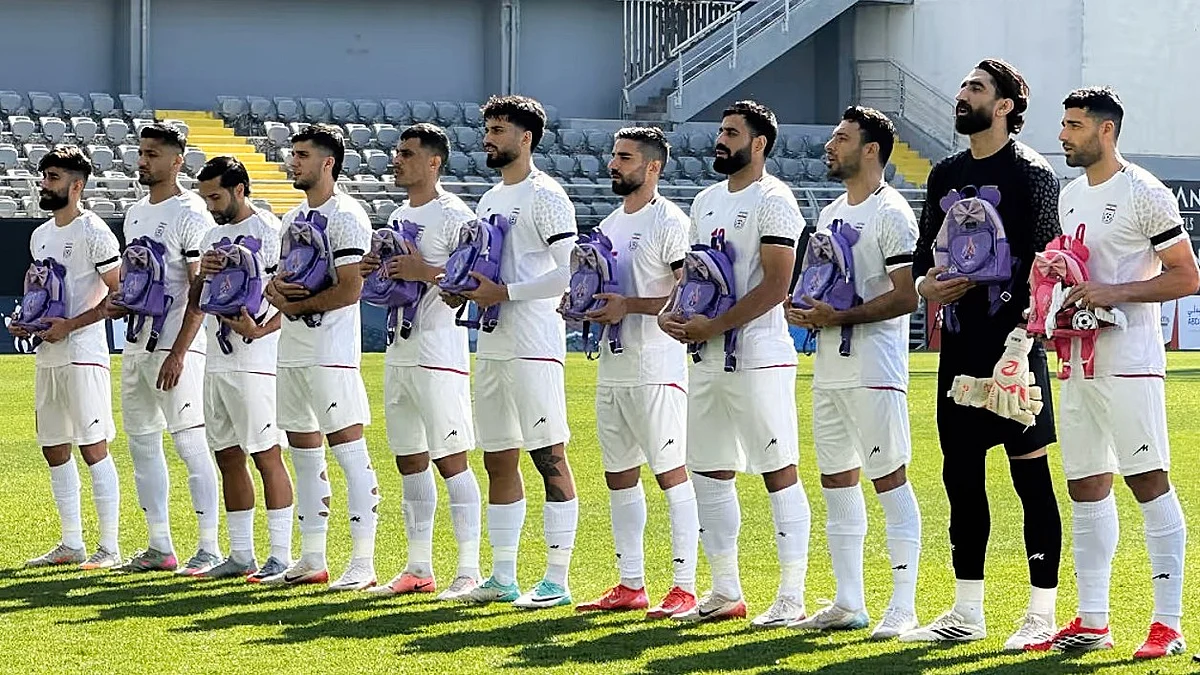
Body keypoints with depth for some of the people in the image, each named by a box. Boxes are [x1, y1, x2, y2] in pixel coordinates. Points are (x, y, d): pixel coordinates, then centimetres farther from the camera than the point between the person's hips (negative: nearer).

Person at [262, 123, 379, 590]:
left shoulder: (346, 216, -10)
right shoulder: (293, 218, 18)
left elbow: (349, 289, -18)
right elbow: (278, 282, 20)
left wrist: (295, 305, -10)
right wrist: (275, 286, -4)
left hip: (331, 352, -10)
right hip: (292, 353, 10)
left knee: (349, 451, -8)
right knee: (304, 454, 12)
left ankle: (363, 562, -8)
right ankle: (312, 560, 19)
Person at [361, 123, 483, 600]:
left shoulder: (453, 215, -9)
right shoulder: (398, 217, 18)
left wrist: (425, 272, -24)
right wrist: (374, 271, 5)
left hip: (439, 354, -9)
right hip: (399, 351, 9)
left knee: (450, 459, -8)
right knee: (410, 460, 11)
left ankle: (469, 569, -6)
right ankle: (419, 567, 18)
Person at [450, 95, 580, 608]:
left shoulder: (544, 196, -9)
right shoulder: (490, 199, 18)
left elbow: (569, 272, -17)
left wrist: (504, 292, -19)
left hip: (533, 348, -10)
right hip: (491, 346, 10)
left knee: (550, 458, -7)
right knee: (498, 461, 12)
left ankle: (557, 580, -6)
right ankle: (503, 577, 18)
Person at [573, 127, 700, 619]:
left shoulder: (669, 222, -10)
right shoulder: (610, 224, 17)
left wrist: (629, 305, -20)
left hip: (656, 370, -9)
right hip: (612, 369, 9)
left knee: (671, 472, -7)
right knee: (619, 475, 11)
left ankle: (684, 587, -6)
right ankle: (630, 585, 18)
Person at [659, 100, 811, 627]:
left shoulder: (773, 200, -10)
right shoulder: (707, 201, 16)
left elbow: (777, 283, -17)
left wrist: (715, 325, -18)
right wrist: (672, 311, 3)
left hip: (759, 358, -9)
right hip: (709, 359, 9)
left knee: (778, 472, -6)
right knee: (709, 472, 11)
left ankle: (792, 596, -4)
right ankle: (725, 590, 20)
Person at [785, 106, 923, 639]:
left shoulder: (891, 213, -10)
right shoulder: (830, 214, 17)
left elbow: (905, 297, -17)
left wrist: (839, 316, -20)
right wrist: (802, 309, 4)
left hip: (875, 371, -9)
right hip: (829, 369, 9)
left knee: (890, 480, -7)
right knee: (836, 480, 10)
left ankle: (902, 607, -6)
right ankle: (848, 603, 17)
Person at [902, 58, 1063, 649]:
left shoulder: (1031, 173, -6)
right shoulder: (946, 174, 15)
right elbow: (924, 250, 21)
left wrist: (1022, 334, -21)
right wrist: (925, 283, -2)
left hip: (1013, 341, -7)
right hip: (959, 344, 7)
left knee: (1030, 473, -3)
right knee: (961, 473, 10)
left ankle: (1042, 614, 1)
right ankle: (967, 613, 18)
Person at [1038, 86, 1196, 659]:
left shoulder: (1143, 194, -9)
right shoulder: (1071, 195, 16)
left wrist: (1115, 294, -18)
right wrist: (1062, 305, 6)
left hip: (1130, 363, -8)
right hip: (1078, 361, 8)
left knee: (1150, 482, -8)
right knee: (1086, 486, 10)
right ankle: (1092, 622, 16)